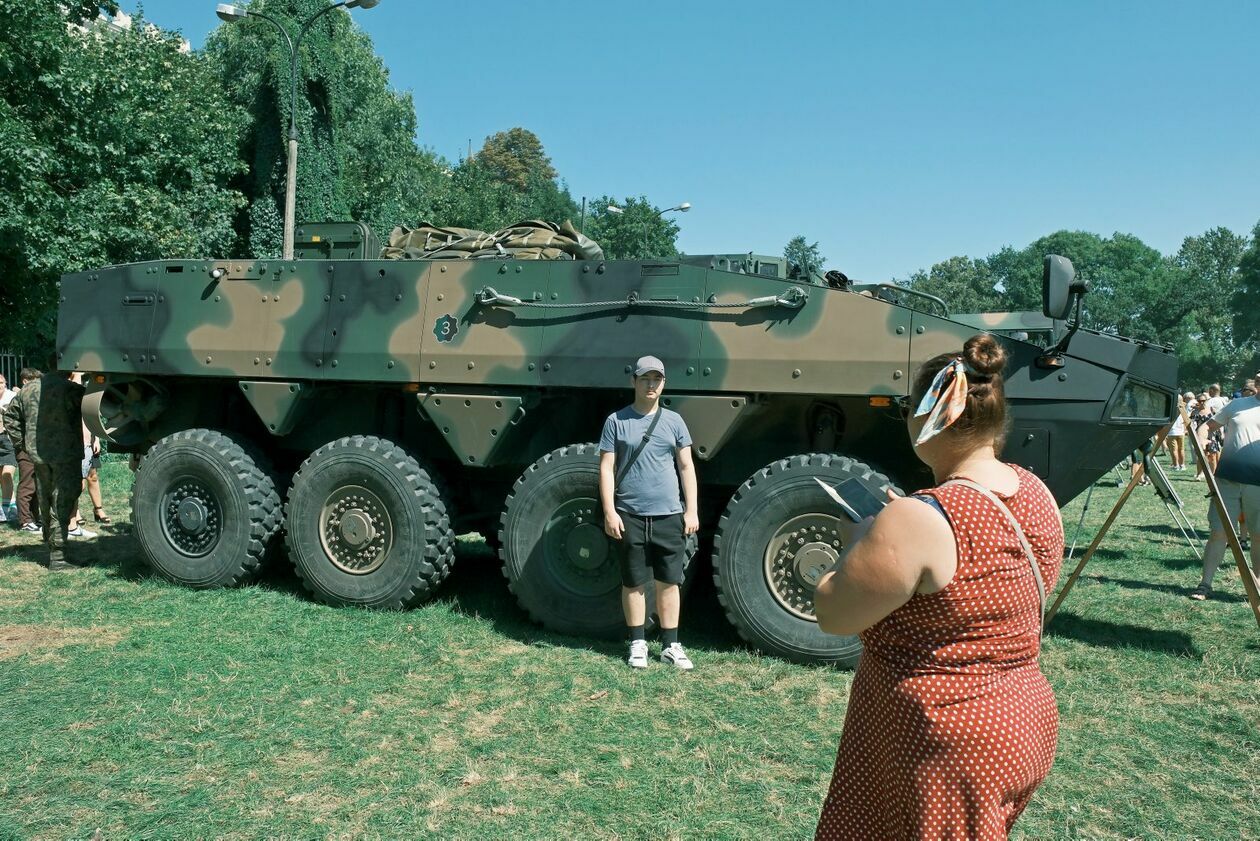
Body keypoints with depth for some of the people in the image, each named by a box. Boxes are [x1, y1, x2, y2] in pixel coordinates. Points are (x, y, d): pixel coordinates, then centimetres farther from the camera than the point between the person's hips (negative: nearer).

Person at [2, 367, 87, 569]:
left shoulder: (28, 389, 9)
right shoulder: (70, 389, -14)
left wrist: (21, 443, 19)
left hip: (38, 454, 7)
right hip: (66, 454, -6)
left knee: (46, 501, 20)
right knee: (62, 503, -4)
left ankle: (50, 543, 35)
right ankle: (57, 556, -5)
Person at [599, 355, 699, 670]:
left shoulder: (673, 421, 7)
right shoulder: (616, 421, 1)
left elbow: (686, 467, 8)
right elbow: (606, 469, -1)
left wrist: (691, 511, 2)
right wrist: (609, 511, -8)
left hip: (669, 516, 2)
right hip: (630, 517, -2)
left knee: (669, 582, 8)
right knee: (634, 583, 8)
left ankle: (670, 645, 18)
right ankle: (637, 643, 21)